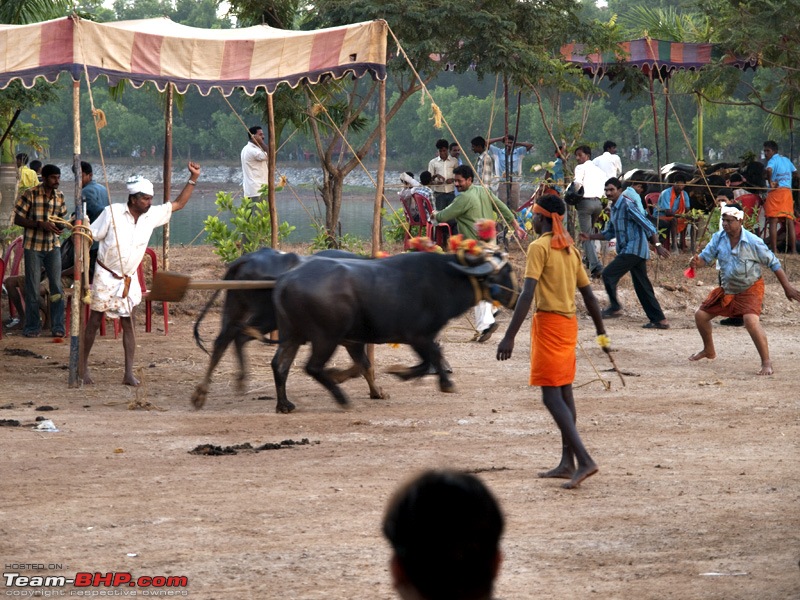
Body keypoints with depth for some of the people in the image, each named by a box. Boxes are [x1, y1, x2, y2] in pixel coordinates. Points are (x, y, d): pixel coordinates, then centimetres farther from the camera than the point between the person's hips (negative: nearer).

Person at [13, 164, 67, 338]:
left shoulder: (59, 196, 5)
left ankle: (57, 327, 5)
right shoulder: (30, 194, -10)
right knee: (32, 288, 2)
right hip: (33, 246, -4)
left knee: (57, 286, 0)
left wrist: (60, 226, -6)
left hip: (53, 245, 4)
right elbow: (18, 219, -9)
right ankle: (32, 327, 11)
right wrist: (40, 224, -21)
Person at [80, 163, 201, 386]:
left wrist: (193, 179, -1)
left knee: (129, 325, 0)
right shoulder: (112, 212, -15)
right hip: (106, 276, -4)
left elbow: (178, 204, 9)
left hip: (129, 279, 4)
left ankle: (129, 374, 1)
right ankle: (82, 366, 18)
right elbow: (89, 236, -8)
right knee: (94, 322, 5)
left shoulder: (152, 215, -1)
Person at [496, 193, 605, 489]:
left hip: (548, 323, -8)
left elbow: (527, 294, -20)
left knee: (552, 395, -9)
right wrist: (601, 331, 23)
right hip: (569, 323, 8)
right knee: (564, 392, 13)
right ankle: (567, 463, 15)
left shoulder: (539, 247, -12)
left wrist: (510, 336, -22)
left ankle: (584, 461, -20)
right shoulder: (570, 250, 12)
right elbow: (588, 293, 15)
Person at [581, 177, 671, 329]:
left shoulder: (627, 205, -13)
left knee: (608, 274, -12)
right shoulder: (614, 208, 16)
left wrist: (657, 245, -26)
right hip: (628, 250, 10)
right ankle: (659, 320, 10)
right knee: (642, 286, 9)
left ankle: (615, 308, -2)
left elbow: (647, 225, -18)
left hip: (634, 249, -10)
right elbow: (609, 233, 25)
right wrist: (590, 236, 14)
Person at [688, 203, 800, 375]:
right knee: (701, 315, 10)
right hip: (727, 289, 6)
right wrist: (696, 262, -32)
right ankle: (709, 351, 37)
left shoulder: (753, 242, -22)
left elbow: (773, 264, -14)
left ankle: (766, 362, -20)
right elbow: (705, 257, -6)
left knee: (751, 320, -31)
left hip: (750, 289, -6)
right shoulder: (719, 238, -10)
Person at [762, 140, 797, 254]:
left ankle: (774, 250, -14)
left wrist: (770, 182, -14)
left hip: (776, 191, -7)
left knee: (773, 221, -8)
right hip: (788, 191, 7)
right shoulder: (786, 160, 18)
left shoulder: (773, 160, -3)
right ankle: (792, 250, 2)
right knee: (789, 221, 5)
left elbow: (769, 170, -25)